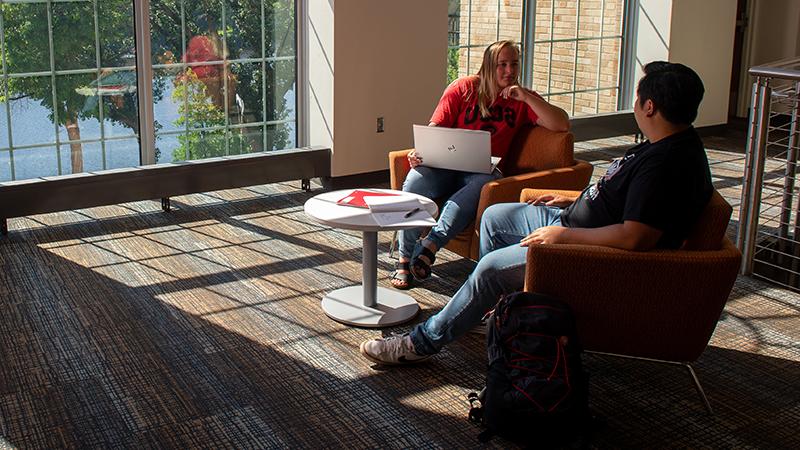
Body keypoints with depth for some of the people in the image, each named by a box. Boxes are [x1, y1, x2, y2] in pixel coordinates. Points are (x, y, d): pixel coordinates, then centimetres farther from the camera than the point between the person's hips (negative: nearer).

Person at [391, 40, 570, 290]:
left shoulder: (522, 100, 15)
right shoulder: (464, 88, 10)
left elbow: (562, 125, 3)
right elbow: (436, 127, 6)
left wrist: (527, 97, -5)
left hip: (484, 170, 0)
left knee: (482, 185, -38)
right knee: (415, 180, -33)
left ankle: (431, 244, -44)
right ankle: (404, 259, -24)